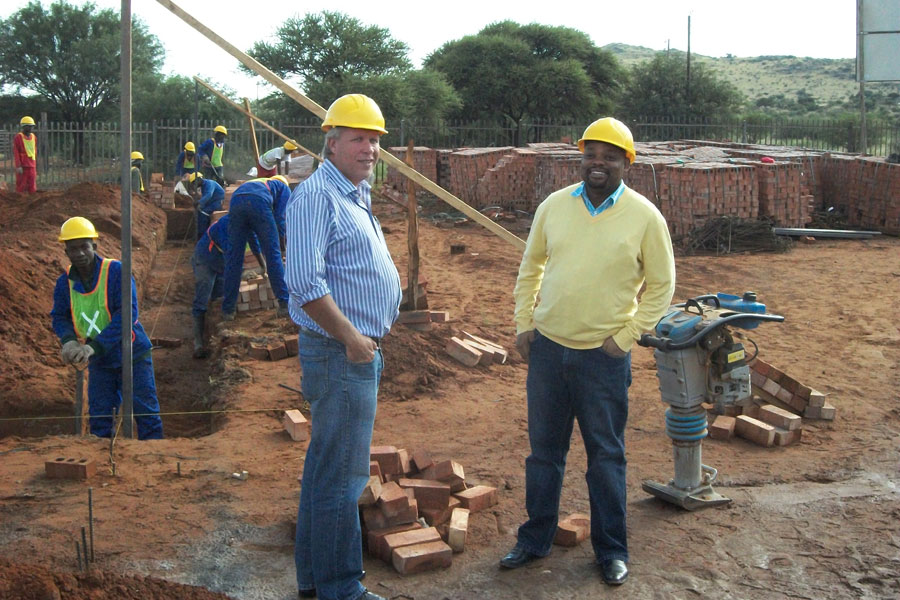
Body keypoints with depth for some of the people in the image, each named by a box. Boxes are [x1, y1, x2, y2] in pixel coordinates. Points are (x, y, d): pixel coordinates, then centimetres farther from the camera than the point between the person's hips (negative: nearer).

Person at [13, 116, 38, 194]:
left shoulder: (34, 137, 11)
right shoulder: (18, 137, -6)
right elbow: (15, 152, -9)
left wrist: (35, 166, 16)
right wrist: (18, 166, -16)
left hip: (32, 166, 5)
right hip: (22, 167, -5)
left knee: (32, 188, 5)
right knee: (21, 187, -1)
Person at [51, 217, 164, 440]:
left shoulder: (116, 271, -19)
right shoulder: (65, 283, -3)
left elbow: (127, 313, -25)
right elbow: (59, 317, 4)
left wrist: (95, 346, -31)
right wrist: (68, 341, -20)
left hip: (131, 354, -4)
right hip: (99, 362, 4)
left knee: (145, 411, 3)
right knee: (99, 416, 10)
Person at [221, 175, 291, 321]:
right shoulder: (284, 187, 32)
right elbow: (280, 216, 11)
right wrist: (281, 240, 18)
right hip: (259, 202, -4)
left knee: (233, 257, 10)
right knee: (273, 254, 5)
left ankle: (228, 310, 13)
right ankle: (284, 304, 6)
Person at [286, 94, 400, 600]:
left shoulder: (355, 196, 17)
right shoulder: (318, 196, -15)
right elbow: (305, 283, -24)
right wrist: (353, 339, -19)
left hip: (359, 350, 10)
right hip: (341, 352, -10)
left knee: (327, 465, 17)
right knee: (342, 474, -3)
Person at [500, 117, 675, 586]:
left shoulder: (644, 216, -7)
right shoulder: (554, 206, 2)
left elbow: (661, 285, 0)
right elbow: (530, 267, 13)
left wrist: (625, 337, -6)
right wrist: (523, 324, 6)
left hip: (604, 355, -3)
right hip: (546, 347, 3)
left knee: (606, 456, 9)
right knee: (543, 450, 14)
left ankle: (611, 550, 25)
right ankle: (535, 539, 30)